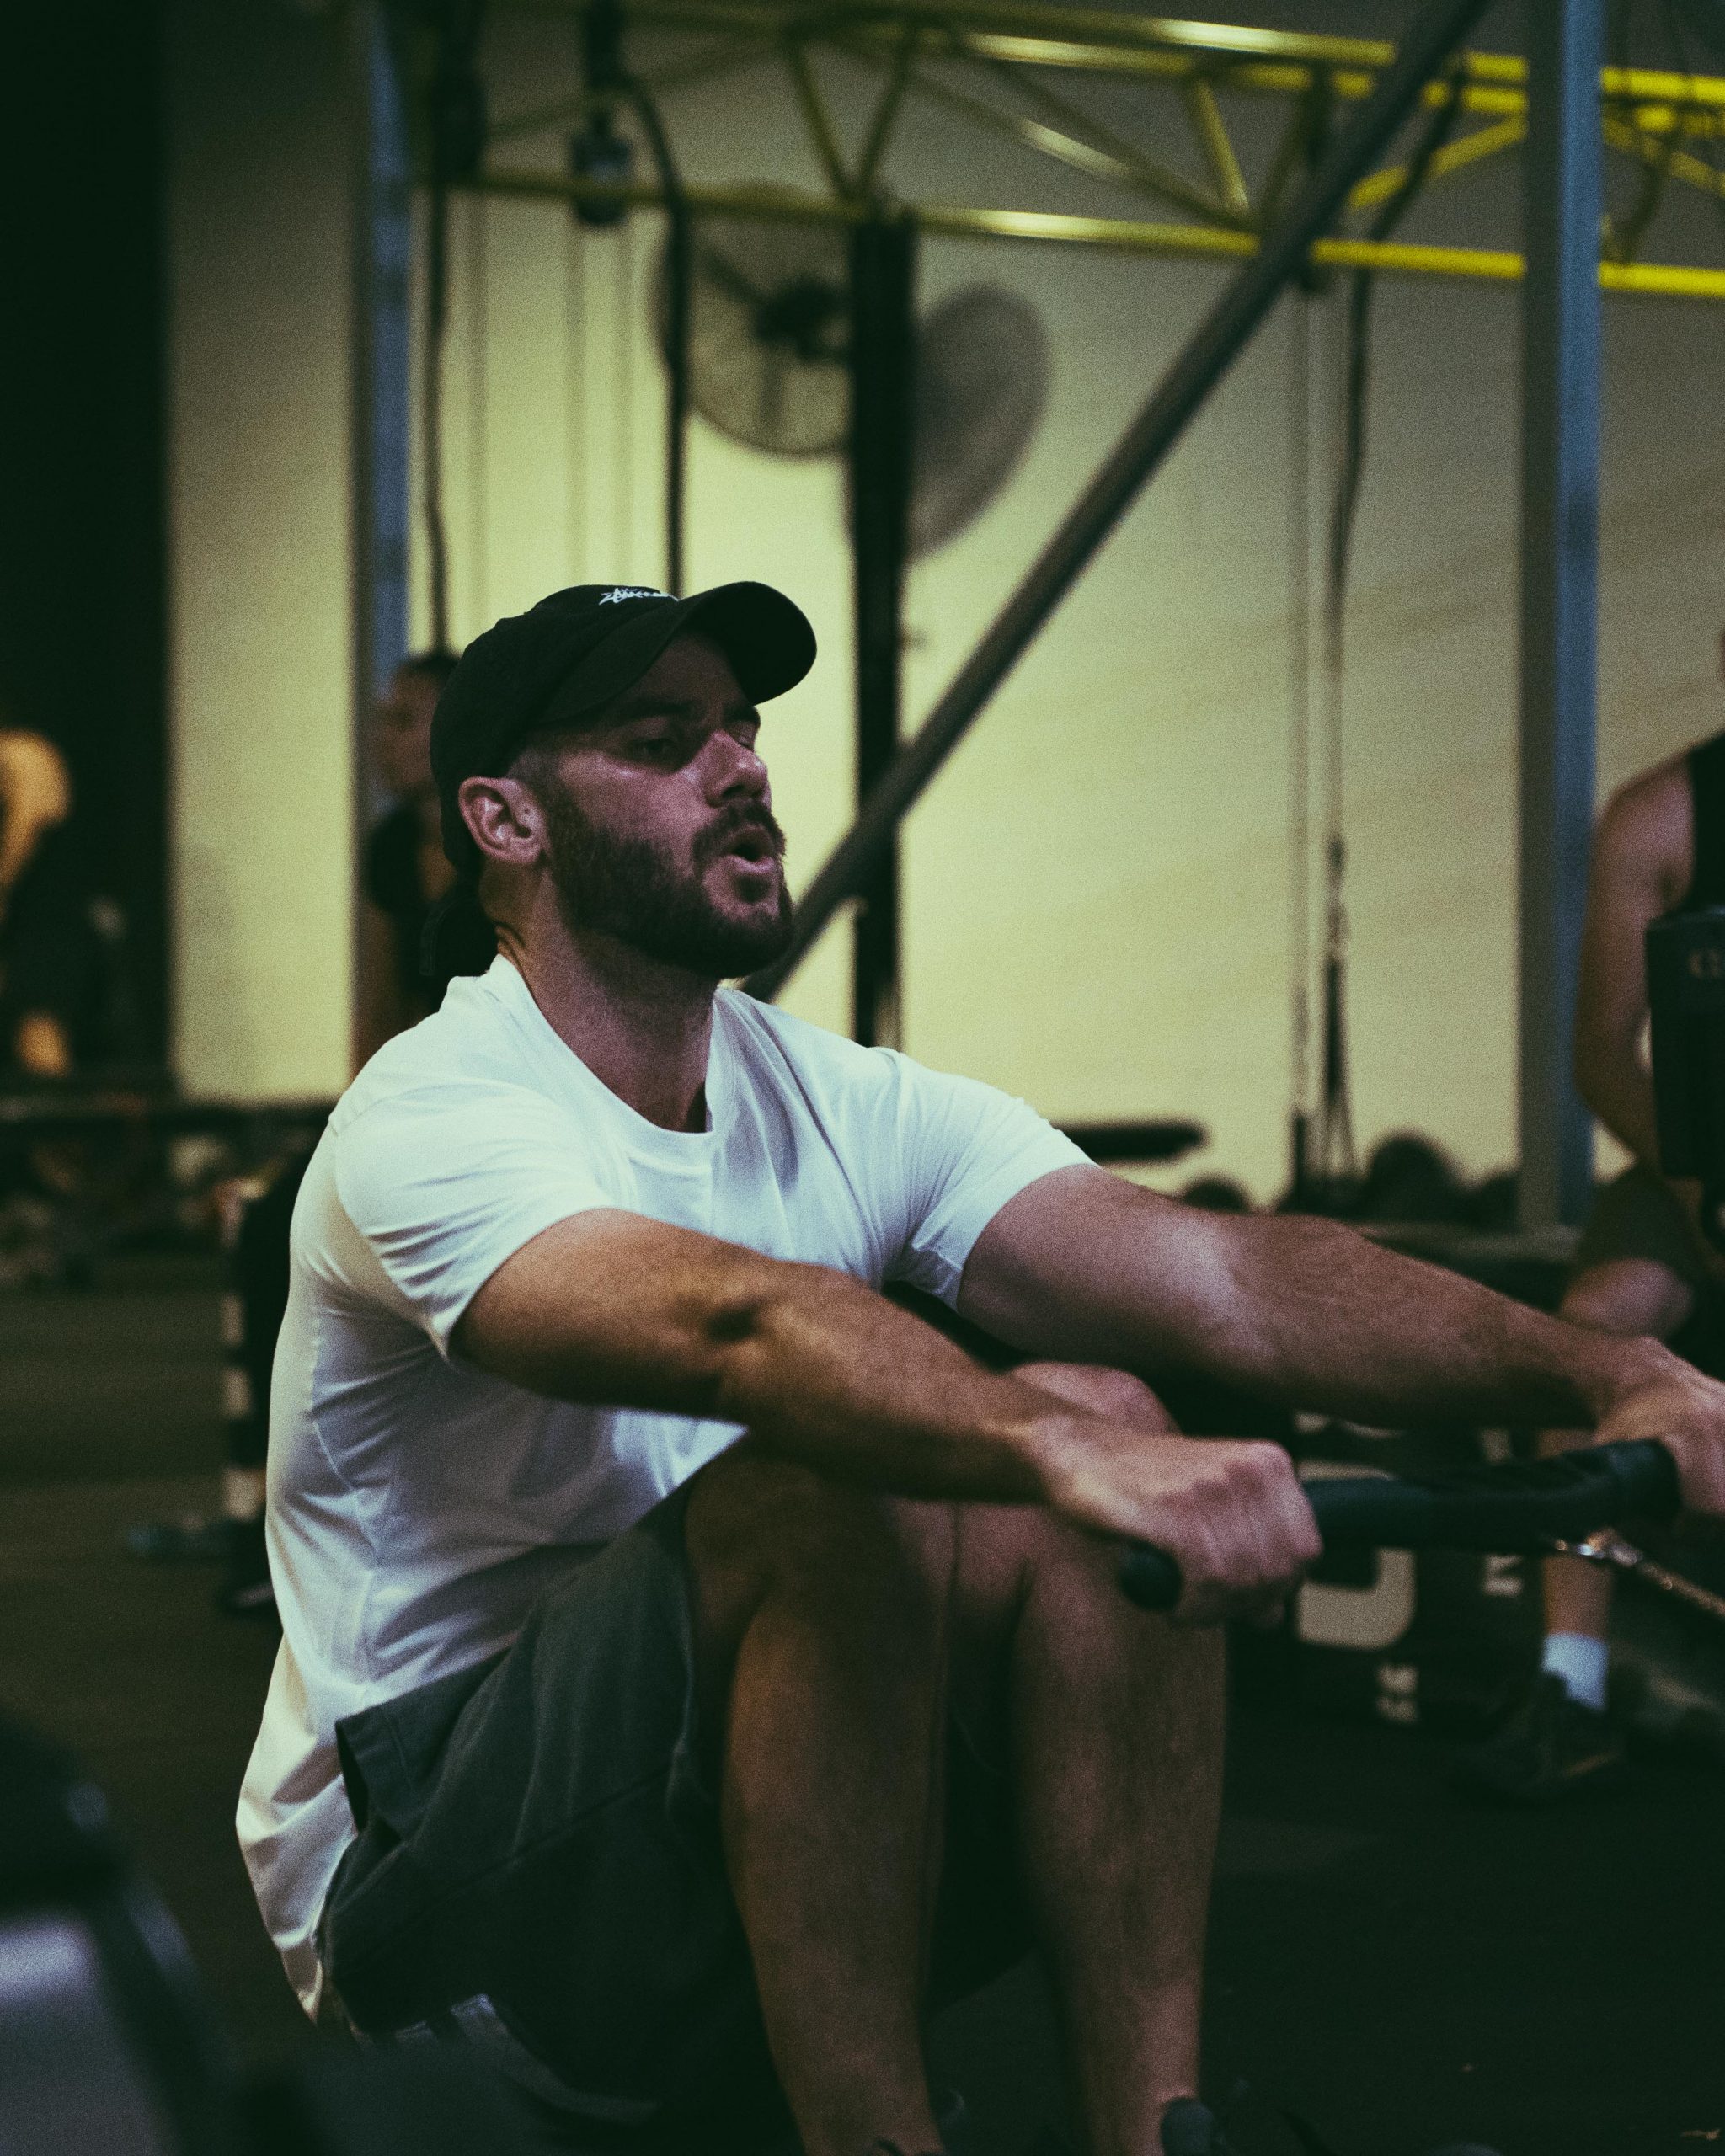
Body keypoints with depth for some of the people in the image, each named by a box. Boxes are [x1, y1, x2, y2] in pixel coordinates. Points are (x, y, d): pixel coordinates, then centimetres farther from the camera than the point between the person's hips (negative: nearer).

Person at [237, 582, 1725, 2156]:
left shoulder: (845, 1108, 3)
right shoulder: (434, 1121, -17)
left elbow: (1221, 1278, -12)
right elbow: (734, 1325, -39)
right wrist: (1059, 1450, -57)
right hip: (429, 1873, -6)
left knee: (1106, 1431, -16)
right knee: (825, 1502, -32)